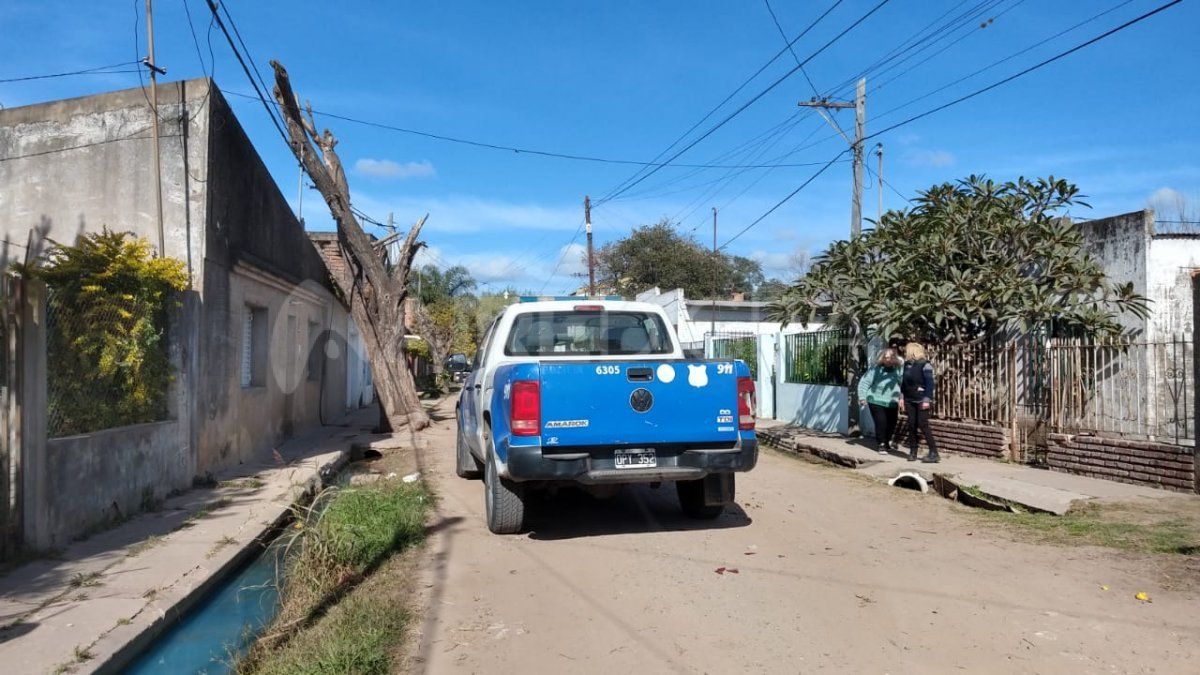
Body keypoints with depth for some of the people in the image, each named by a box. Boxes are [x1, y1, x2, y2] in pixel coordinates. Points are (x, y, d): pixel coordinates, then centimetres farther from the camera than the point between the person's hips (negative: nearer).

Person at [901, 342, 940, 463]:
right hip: (909, 400, 6)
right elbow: (903, 382, 17)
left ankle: (934, 453, -4)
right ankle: (912, 452, 14)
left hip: (921, 401, -6)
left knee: (923, 425, -9)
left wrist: (927, 400, -19)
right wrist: (902, 397, 13)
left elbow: (929, 383, -14)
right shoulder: (907, 365, 11)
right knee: (911, 425, 7)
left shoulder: (925, 365, -10)